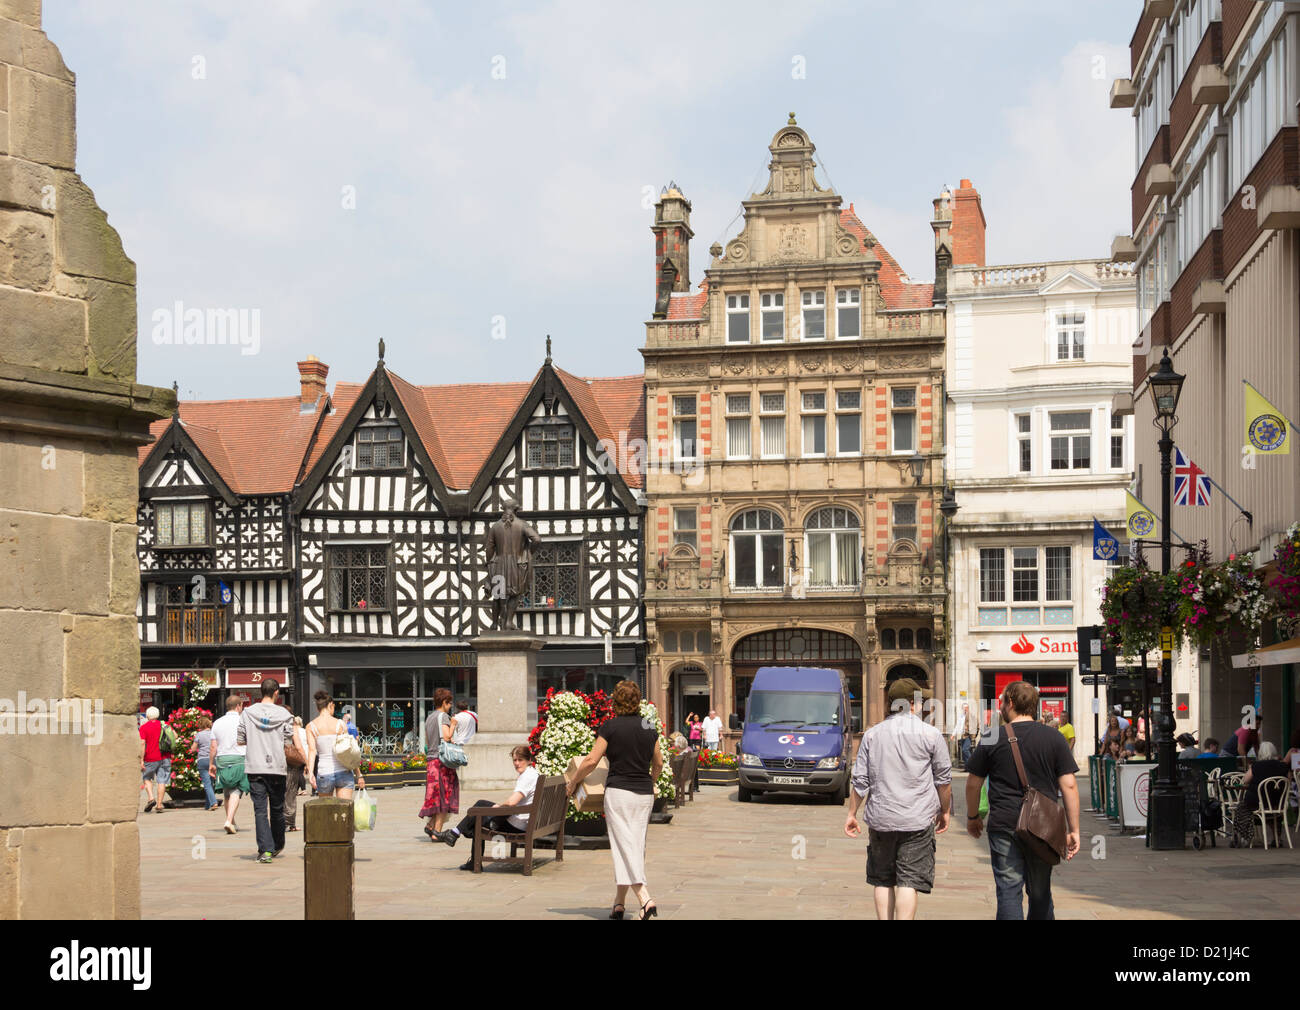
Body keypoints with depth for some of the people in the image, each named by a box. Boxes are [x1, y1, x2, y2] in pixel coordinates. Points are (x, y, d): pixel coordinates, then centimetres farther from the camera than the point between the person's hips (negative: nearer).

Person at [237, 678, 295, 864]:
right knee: (277, 808, 15)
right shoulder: (284, 714, -2)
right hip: (277, 767, 0)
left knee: (260, 809, -2)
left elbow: (240, 740, 4)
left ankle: (265, 850, -11)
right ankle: (277, 846, 29)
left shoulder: (247, 713, 1)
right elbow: (288, 744, -2)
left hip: (254, 767, 0)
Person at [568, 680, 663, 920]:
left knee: (625, 846, -5)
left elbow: (592, 760, -7)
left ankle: (646, 899, -20)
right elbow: (658, 763, 15)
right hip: (645, 794, 5)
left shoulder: (610, 727, -7)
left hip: (619, 791, -5)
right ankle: (619, 903, 17)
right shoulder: (650, 727, 6)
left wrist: (574, 781, 9)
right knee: (637, 846, 11)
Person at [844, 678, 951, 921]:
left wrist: (852, 813, 15)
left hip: (880, 819, 3)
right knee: (908, 882, -4)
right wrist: (945, 811, 16)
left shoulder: (872, 734, 6)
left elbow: (860, 781, 6)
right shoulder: (930, 734, -3)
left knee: (882, 880, 13)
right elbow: (944, 778, 3)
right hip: (917, 819, -3)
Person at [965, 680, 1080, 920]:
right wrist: (1073, 830, 3)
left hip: (1003, 825, -2)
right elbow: (1069, 785, -1)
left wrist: (972, 817, 23)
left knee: (1008, 891, -2)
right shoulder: (1054, 738, 2)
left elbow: (973, 783, 7)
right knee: (1040, 893, 14)